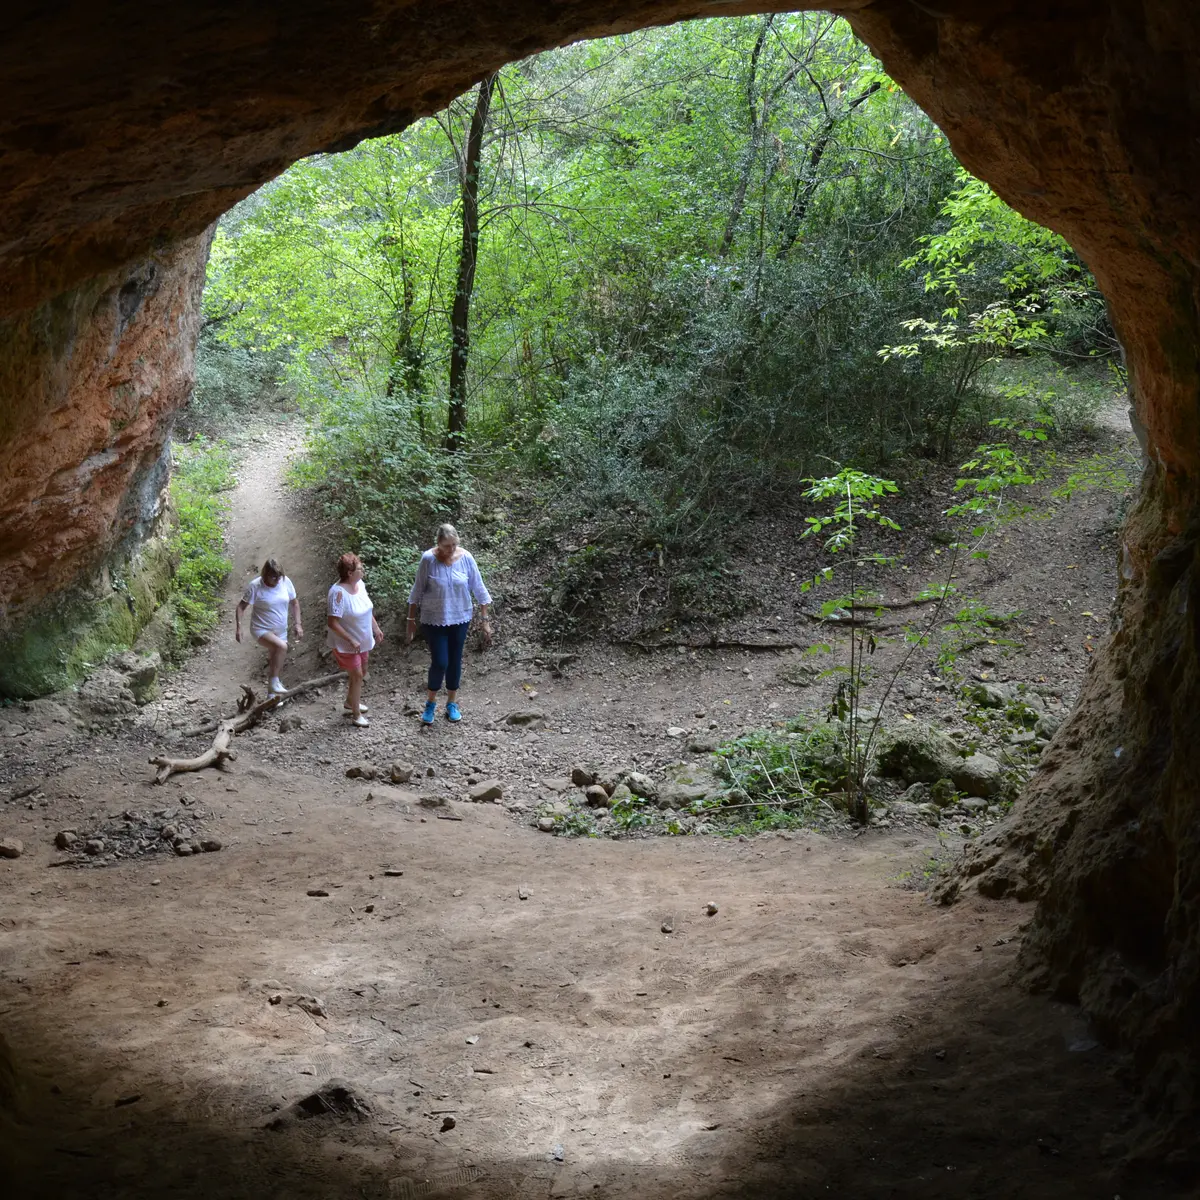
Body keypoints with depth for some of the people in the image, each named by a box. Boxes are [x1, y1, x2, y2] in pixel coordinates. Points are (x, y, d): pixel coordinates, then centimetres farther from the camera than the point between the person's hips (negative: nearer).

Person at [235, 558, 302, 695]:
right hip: (261, 630, -6)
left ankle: (272, 694, 33)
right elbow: (241, 607, -11)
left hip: (280, 631, 6)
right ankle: (274, 683, -21)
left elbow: (294, 603, 9)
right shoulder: (255, 586, -17)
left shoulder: (285, 582, -5)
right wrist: (238, 627, -21)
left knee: (276, 665, 13)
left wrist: (297, 624, 3)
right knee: (281, 646, -32)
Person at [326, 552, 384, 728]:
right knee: (357, 675, -1)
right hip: (346, 644, -8)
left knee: (361, 673, 22)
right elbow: (332, 622, -29)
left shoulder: (360, 584, -4)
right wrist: (351, 641, -27)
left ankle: (350, 703, 45)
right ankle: (356, 715, 14)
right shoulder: (338, 592, -30)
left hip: (363, 641, 8)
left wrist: (376, 628, 12)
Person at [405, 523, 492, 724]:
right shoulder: (428, 559, -16)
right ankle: (431, 703, 21)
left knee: (455, 662, 12)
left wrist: (485, 620, -2)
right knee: (440, 663, -4)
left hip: (460, 619, 2)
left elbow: (478, 589, -3)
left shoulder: (466, 558, -11)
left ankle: (452, 703, 32)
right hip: (434, 620, -2)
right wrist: (411, 620, -1)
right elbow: (417, 591, -6)